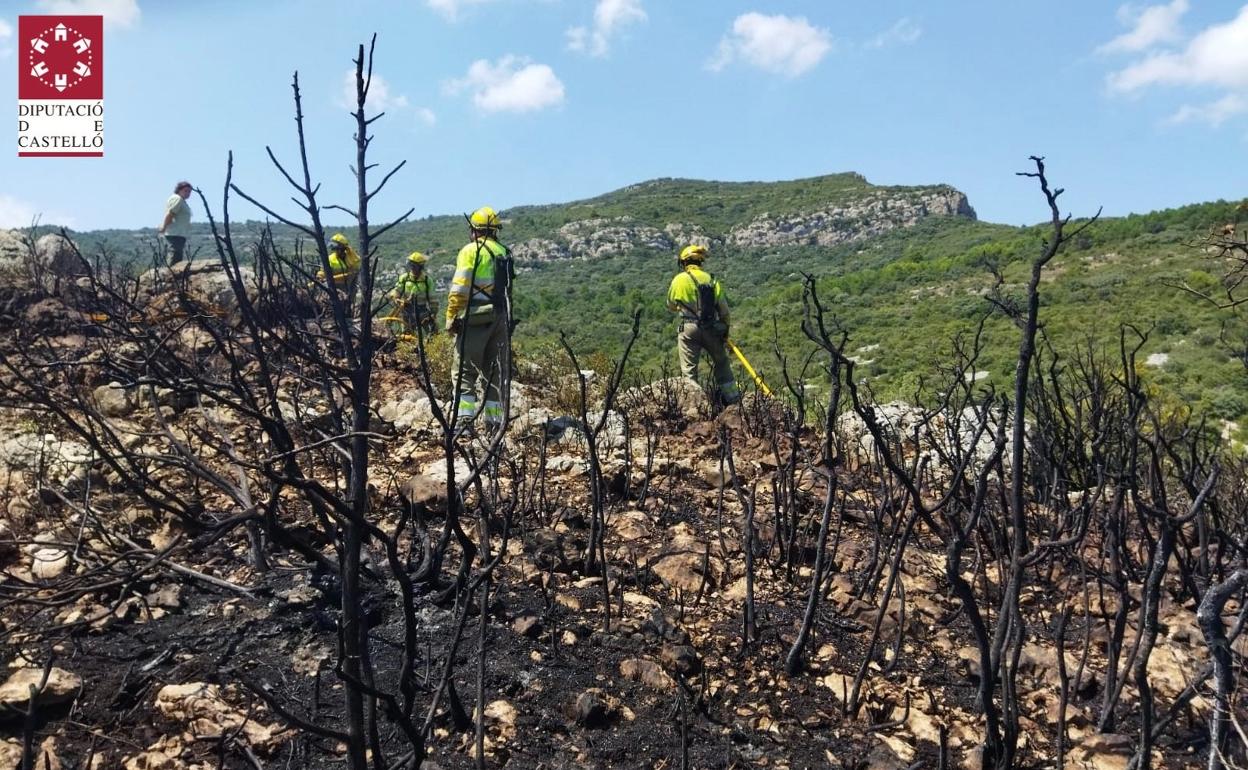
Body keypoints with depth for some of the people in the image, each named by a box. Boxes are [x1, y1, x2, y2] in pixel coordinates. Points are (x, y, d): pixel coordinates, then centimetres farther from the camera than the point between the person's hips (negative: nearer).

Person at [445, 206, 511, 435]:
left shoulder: (471, 251, -6)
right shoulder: (503, 252, 14)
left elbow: (459, 290, -12)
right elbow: (506, 289, 13)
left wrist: (451, 318, -5)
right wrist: (504, 319, 17)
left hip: (475, 319, -6)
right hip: (500, 319, 6)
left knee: (464, 371, -1)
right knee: (494, 373, 11)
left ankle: (465, 421, -11)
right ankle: (494, 423, 11)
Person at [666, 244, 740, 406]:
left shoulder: (680, 279, -1)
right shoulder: (711, 280, 8)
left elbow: (671, 305, 11)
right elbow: (724, 309, 8)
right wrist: (725, 329, 19)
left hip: (689, 328, -3)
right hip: (712, 329, 3)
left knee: (689, 368, 1)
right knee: (721, 362, 19)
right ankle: (732, 397, 24)